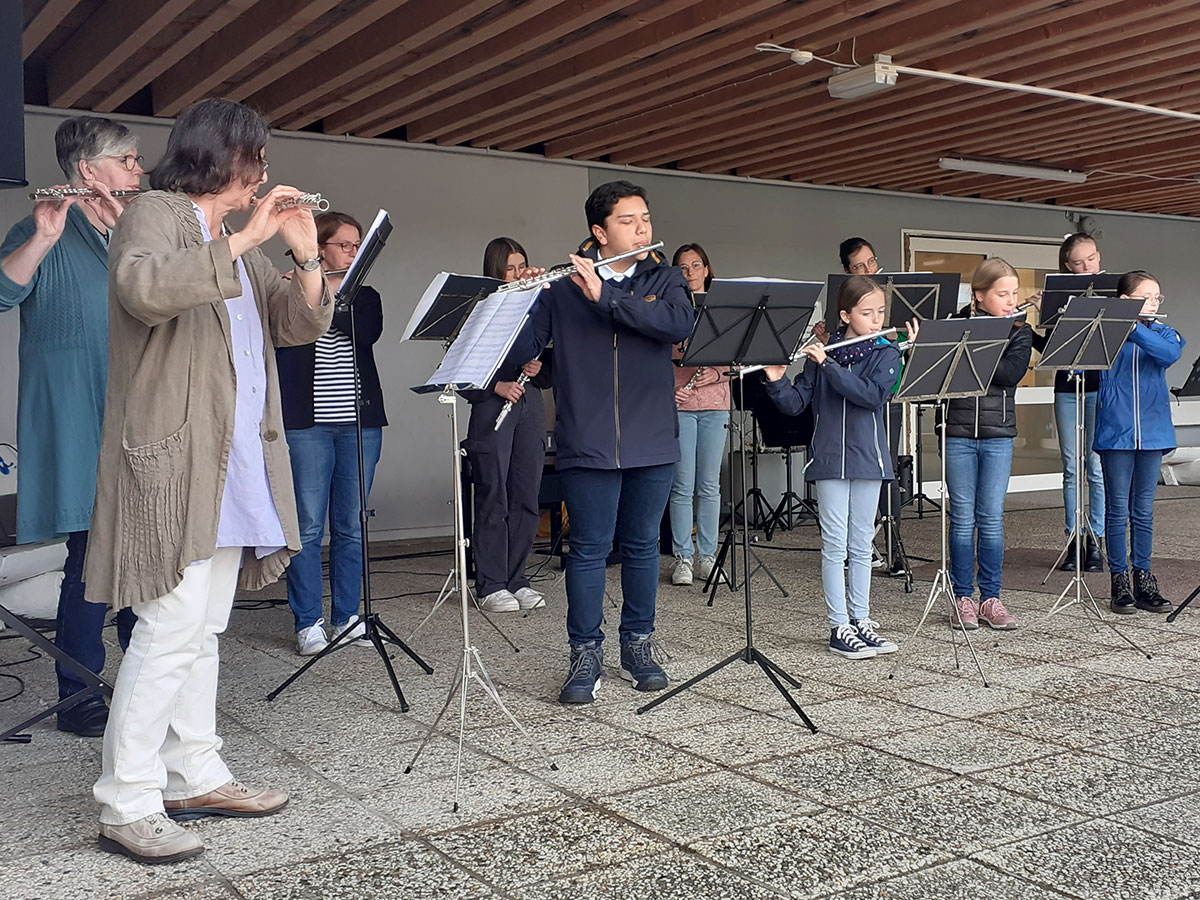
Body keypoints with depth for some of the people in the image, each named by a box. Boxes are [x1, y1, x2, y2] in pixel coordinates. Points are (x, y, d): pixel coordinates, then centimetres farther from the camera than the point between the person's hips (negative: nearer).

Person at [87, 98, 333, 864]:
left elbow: (302, 324, 15)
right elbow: (146, 288, -26)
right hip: (174, 462, -8)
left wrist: (307, 256, -2)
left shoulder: (240, 242, 21)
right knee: (171, 631, -10)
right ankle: (126, 807, -2)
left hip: (235, 465, 9)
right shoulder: (156, 214, -4)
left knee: (204, 629, 12)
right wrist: (244, 238, -23)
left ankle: (196, 777, 20)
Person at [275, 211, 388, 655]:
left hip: (360, 422, 3)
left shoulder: (365, 297, 13)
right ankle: (309, 623, 5)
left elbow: (367, 334, -8)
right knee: (308, 526, -3)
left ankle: (348, 616, 16)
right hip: (307, 423, -3)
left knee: (351, 525, 7)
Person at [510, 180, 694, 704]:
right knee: (590, 548, 0)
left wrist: (605, 296, -21)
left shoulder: (664, 281, 8)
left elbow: (680, 324, -14)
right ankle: (585, 653, 11)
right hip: (588, 443, -2)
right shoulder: (563, 284, 3)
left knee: (642, 545, 11)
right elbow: (522, 349, -2)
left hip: (651, 442, 2)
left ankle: (639, 645, 24)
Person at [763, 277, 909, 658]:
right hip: (830, 458, -1)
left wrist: (828, 364, -23)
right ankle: (839, 627, 6)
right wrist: (776, 380, -19)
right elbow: (795, 404, 0)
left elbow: (873, 395, -19)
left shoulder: (886, 353, 0)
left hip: (867, 456, 1)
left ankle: (861, 620, 19)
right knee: (835, 544, 0)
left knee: (861, 544, 10)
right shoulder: (821, 353, 2)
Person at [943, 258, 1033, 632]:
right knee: (962, 517, 3)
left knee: (991, 517, 2)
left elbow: (1011, 374, -13)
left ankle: (990, 598, 12)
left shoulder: (1019, 333, 5)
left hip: (998, 436, 1)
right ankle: (963, 598, 11)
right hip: (958, 435, -1)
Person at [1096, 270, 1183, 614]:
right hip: (1115, 431, -2)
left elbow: (1170, 354, -16)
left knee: (1143, 510, 9)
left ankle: (1143, 580, 17)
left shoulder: (1164, 333, 7)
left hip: (1151, 432, 2)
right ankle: (1119, 582, 10)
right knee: (1118, 510, 2)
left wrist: (1133, 326, -25)